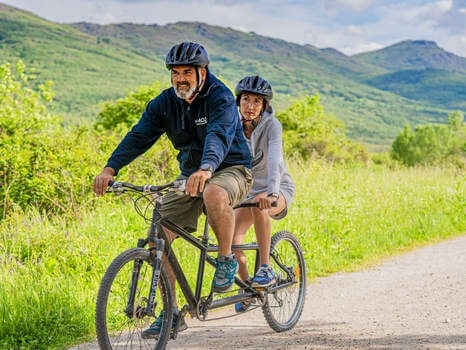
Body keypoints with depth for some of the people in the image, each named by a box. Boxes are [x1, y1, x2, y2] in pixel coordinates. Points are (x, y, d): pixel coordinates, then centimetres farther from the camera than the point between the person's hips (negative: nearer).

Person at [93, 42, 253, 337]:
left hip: (231, 169, -5)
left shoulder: (221, 98, -18)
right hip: (190, 175, 6)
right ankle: (171, 313, 3)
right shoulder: (165, 103, -2)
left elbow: (219, 135, -36)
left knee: (214, 194, -41)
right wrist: (110, 169, -27)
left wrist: (207, 168, -57)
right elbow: (139, 136, -11)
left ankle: (227, 260, -15)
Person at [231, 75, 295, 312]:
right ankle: (247, 284, 10)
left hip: (278, 189, -4)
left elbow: (274, 159, -34)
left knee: (259, 205, -39)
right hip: (248, 189, 4)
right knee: (230, 239, -18)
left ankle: (266, 269, -29)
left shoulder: (271, 125, -19)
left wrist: (271, 192, -50)